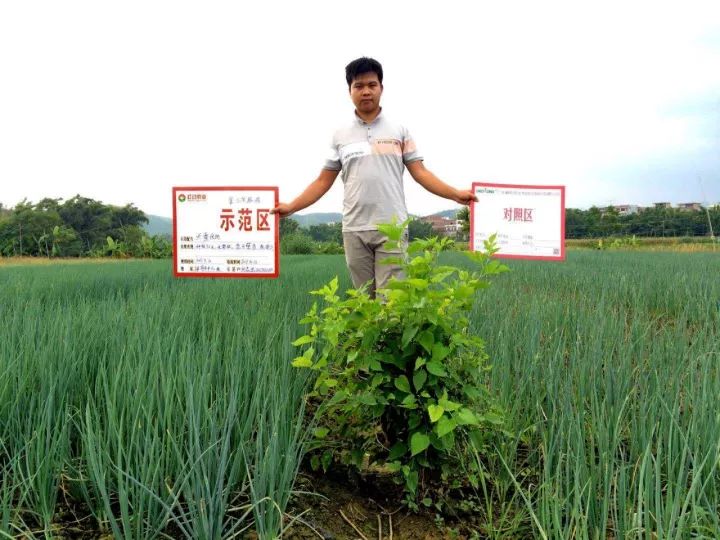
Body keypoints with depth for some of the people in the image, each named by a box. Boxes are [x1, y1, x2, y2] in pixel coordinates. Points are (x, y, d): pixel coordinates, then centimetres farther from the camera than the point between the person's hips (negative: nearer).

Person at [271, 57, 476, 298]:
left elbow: (419, 173, 4)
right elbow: (323, 182, 11)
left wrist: (455, 194, -8)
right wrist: (291, 207, 1)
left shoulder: (399, 130, 8)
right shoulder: (340, 135, 10)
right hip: (354, 229, 2)